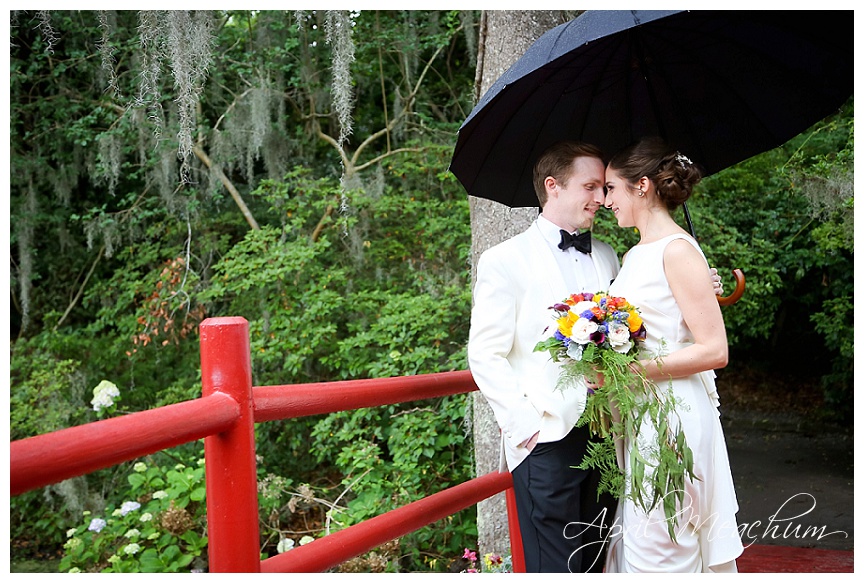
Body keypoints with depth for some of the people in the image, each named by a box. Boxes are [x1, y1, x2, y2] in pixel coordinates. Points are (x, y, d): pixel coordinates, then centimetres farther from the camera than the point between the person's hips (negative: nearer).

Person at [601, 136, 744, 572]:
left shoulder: (677, 250, -12)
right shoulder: (636, 254, 13)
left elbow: (714, 350, -17)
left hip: (673, 418, -8)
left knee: (658, 552, -1)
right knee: (632, 543, 12)